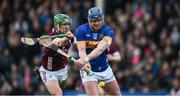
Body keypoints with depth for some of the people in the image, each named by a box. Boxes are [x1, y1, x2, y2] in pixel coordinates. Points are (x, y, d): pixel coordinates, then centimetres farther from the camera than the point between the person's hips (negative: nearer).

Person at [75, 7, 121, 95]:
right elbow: (81, 50, -20)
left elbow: (100, 49, -27)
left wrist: (87, 59, -45)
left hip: (105, 69, 3)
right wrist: (86, 63, -43)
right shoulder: (81, 30, -10)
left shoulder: (108, 31, -10)